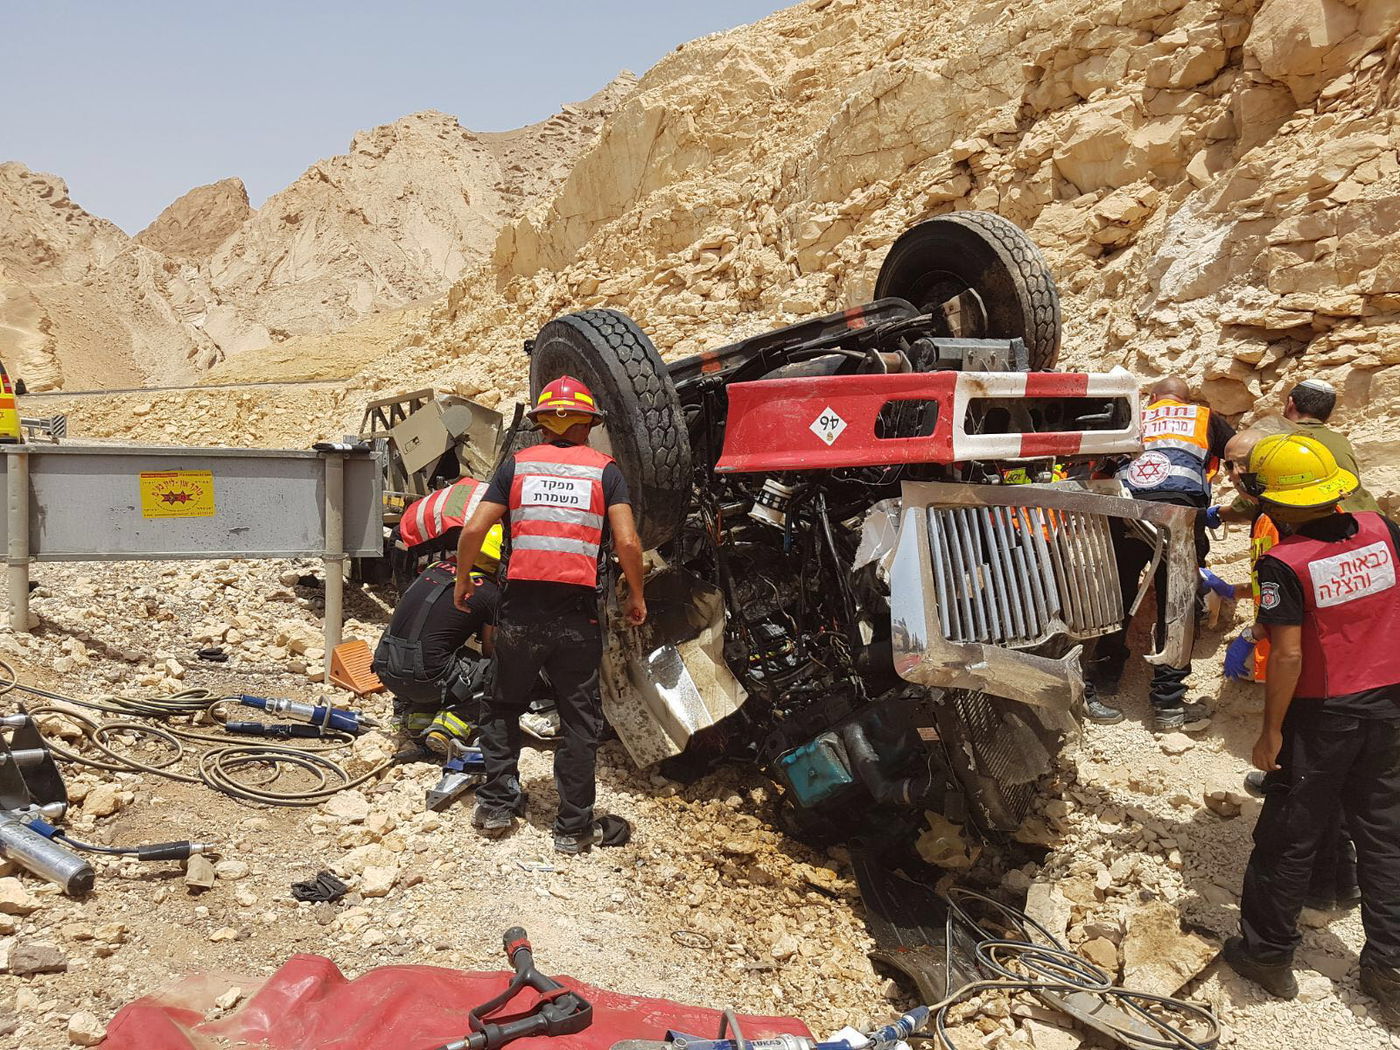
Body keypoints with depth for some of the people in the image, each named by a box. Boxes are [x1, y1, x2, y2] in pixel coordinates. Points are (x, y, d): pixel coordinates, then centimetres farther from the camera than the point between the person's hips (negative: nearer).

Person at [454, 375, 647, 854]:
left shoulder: (516, 464, 6)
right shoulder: (604, 469, 3)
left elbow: (473, 531, 1)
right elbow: (627, 543, -7)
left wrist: (462, 581, 17)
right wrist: (636, 597, 7)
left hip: (520, 611, 1)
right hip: (576, 615, -1)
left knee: (505, 706, 22)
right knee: (580, 719, 10)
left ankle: (497, 803, 25)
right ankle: (574, 827, 15)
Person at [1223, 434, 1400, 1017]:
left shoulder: (1283, 564, -21)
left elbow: (1288, 655, -22)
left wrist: (1271, 731, -14)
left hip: (1322, 716, -5)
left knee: (1290, 838, 9)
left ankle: (1267, 954, 23)